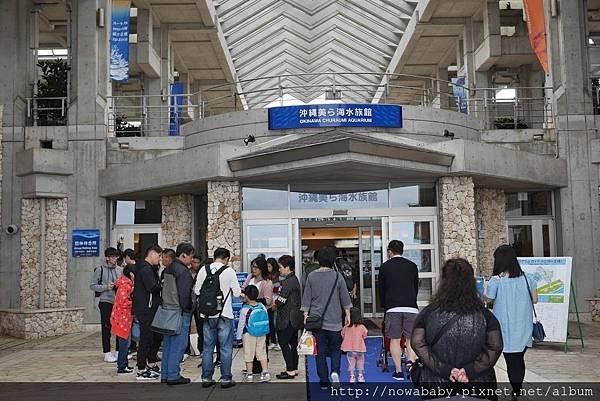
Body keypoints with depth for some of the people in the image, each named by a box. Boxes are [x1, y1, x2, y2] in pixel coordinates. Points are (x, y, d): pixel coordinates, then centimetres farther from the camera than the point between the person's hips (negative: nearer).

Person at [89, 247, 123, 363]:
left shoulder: (120, 270, 9)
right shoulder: (100, 270, -2)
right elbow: (92, 285, -1)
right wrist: (105, 287, -14)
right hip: (106, 302, -4)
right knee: (106, 328, 0)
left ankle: (118, 352, 17)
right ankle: (107, 353, 7)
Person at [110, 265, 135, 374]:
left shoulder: (127, 284, 14)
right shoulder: (125, 285, -18)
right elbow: (123, 302, -23)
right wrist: (135, 302, -13)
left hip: (124, 317, 10)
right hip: (123, 318, -10)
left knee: (124, 342, 15)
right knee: (124, 342, -4)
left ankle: (123, 364, 23)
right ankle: (121, 367, 2)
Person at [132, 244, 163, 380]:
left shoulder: (149, 268, 18)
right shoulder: (145, 269, -16)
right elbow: (152, 287, -25)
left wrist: (161, 284, 0)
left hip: (151, 309, 11)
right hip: (145, 310, -11)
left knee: (156, 336, 19)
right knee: (146, 339, -4)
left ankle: (151, 364, 32)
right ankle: (141, 371, 4)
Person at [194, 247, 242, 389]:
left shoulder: (203, 270, -1)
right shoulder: (229, 271, -9)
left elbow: (197, 290, 3)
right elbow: (237, 293, -3)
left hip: (208, 314, 3)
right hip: (225, 314, -3)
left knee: (207, 347, 12)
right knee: (226, 348, 5)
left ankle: (206, 378, 17)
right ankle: (225, 379, 9)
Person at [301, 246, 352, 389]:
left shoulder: (311, 277, -3)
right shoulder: (337, 276, -4)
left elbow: (306, 299, 1)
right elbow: (345, 298, 3)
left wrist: (305, 316, 8)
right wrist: (347, 314, 13)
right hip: (334, 320, -1)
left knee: (320, 351, 8)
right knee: (335, 348, 12)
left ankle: (324, 381, 12)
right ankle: (335, 371, -13)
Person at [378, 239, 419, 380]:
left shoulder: (385, 267, 5)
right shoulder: (412, 266, 10)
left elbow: (381, 289, 9)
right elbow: (416, 287, 15)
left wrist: (384, 306, 23)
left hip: (393, 308, -1)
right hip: (411, 307, 2)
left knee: (394, 340, 5)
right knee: (411, 339, 7)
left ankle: (398, 371, 5)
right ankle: (411, 361, -17)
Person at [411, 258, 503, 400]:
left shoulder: (428, 313, -3)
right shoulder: (484, 315, -2)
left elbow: (417, 344, -9)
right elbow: (495, 347, -8)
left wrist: (445, 370, -10)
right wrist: (470, 371, -11)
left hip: (437, 385, 0)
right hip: (477, 388, 0)